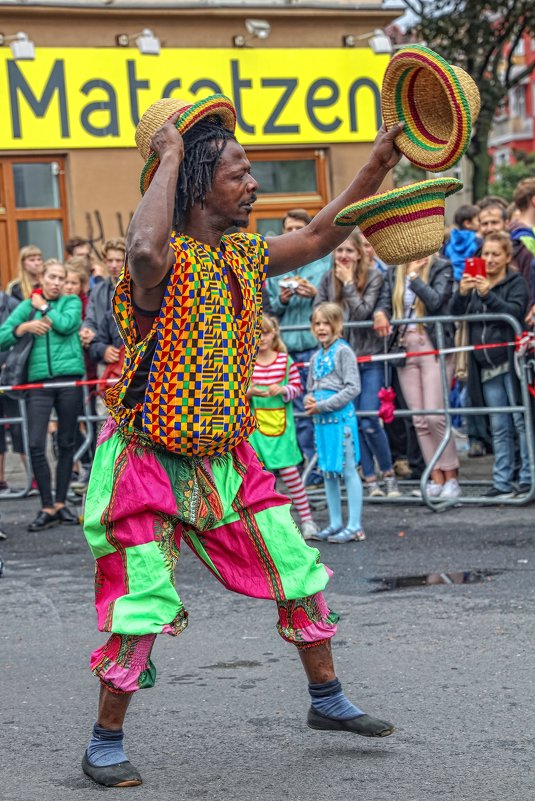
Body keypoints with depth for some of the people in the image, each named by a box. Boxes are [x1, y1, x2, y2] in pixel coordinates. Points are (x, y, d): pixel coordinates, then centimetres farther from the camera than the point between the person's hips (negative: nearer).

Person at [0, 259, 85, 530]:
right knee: (36, 444, -9)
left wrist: (43, 307, 1)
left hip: (69, 378, 0)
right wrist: (24, 327, -13)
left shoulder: (72, 302, 11)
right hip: (38, 380, 0)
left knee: (66, 444, 5)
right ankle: (47, 508, -3)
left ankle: (60, 503, 14)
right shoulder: (26, 306, 12)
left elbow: (67, 324, -11)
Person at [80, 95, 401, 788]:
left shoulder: (244, 255, 5)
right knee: (142, 607, -6)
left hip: (227, 458, 7)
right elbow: (145, 250, -45)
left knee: (299, 575, 10)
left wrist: (378, 165, 11)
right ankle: (105, 744, 11)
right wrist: (170, 157, -34)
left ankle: (326, 699, 30)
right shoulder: (165, 262, -20)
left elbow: (318, 238, 18)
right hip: (150, 464, -7)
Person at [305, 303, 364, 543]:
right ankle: (335, 523, 19)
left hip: (341, 418, -7)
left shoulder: (343, 351, -7)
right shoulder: (317, 357, 14)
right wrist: (309, 400, -3)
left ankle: (354, 526, -2)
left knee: (348, 471, -4)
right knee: (328, 473, 11)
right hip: (321, 421, 7)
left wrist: (323, 406, -15)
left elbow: (353, 388, -13)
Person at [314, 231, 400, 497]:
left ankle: (388, 474, 9)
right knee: (352, 422, 3)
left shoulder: (373, 277, -4)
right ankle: (370, 478, 11)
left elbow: (363, 313, -13)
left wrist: (348, 283, -13)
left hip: (369, 357, -4)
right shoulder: (328, 279, 6)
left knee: (369, 422, -9)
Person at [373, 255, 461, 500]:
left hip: (434, 347, -5)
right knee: (419, 420, 3)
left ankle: (451, 477, -1)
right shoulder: (395, 272, 15)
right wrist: (380, 313, -14)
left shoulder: (441, 268, -1)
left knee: (434, 416, -12)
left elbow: (435, 301, -14)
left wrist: (414, 275, -8)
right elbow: (385, 301, 7)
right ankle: (436, 479, 8)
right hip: (405, 346, 5)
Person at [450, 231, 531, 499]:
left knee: (521, 421, -5)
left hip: (512, 362, -5)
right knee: (499, 428, 7)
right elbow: (456, 314, 6)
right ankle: (502, 482, 8)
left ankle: (528, 478, -2)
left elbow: (515, 313, -16)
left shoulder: (516, 282, 0)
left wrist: (488, 294, -27)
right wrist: (462, 293, -14)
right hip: (487, 365, 5)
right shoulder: (475, 282, 15)